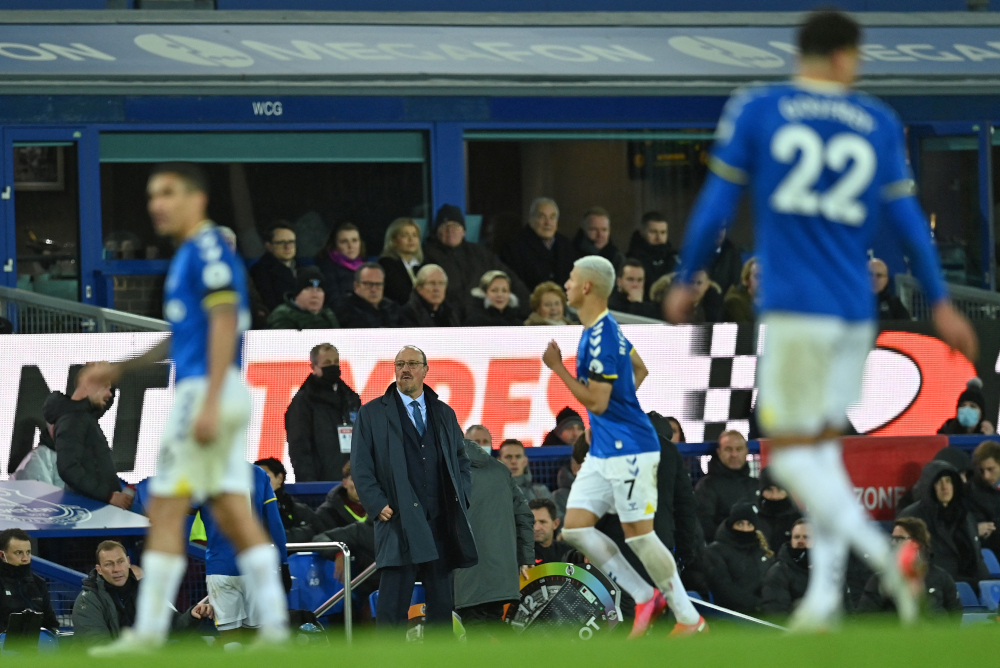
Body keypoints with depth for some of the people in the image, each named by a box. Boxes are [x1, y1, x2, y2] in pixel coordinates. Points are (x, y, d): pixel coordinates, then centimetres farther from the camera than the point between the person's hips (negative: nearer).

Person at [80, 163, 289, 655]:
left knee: (165, 509, -7)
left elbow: (224, 324, -18)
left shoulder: (207, 250, -10)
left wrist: (209, 402, -23)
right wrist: (119, 369, 27)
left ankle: (149, 630, -6)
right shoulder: (189, 255, 20)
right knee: (232, 512, 5)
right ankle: (274, 623, 0)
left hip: (207, 388, -10)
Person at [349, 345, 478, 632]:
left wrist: (461, 497, 7)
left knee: (442, 602, 5)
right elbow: (360, 466, 3)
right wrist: (377, 504, -8)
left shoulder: (444, 414, 17)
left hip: (442, 522, 4)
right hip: (399, 520, -4)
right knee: (393, 604, -10)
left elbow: (462, 459, 23)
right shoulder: (372, 414, 6)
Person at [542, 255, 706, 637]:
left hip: (628, 451, -10)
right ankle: (644, 598, 9)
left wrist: (557, 368, -17)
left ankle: (689, 619, 5)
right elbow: (640, 369, 27)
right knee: (574, 528, 3)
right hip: (603, 451, 10)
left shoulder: (601, 337, -19)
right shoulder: (601, 329, 12)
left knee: (638, 535, -6)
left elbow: (597, 402, -21)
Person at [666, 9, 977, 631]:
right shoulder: (880, 123, 8)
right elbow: (906, 216, 9)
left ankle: (883, 554, -22)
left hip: (795, 308, -4)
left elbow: (717, 203, 0)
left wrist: (685, 282, 11)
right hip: (857, 311, 4)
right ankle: (824, 595, 7)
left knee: (790, 453, -3)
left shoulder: (753, 110, 0)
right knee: (824, 449, 14)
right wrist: (940, 302, 16)